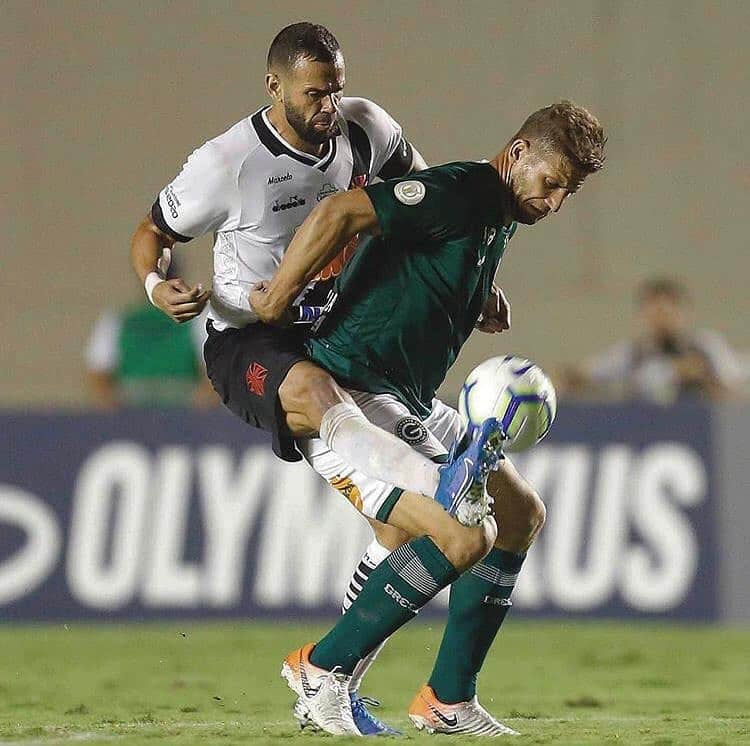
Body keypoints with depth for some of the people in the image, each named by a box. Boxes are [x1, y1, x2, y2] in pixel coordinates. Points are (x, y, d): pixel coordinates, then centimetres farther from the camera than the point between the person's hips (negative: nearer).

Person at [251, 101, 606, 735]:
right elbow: (338, 214, -24)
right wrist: (276, 302, -18)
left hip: (412, 404, 11)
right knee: (465, 537, -21)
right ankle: (323, 669, -6)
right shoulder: (458, 192, -17)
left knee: (521, 514, 12)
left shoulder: (501, 218, 14)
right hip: (347, 398, -11)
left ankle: (449, 701, 15)